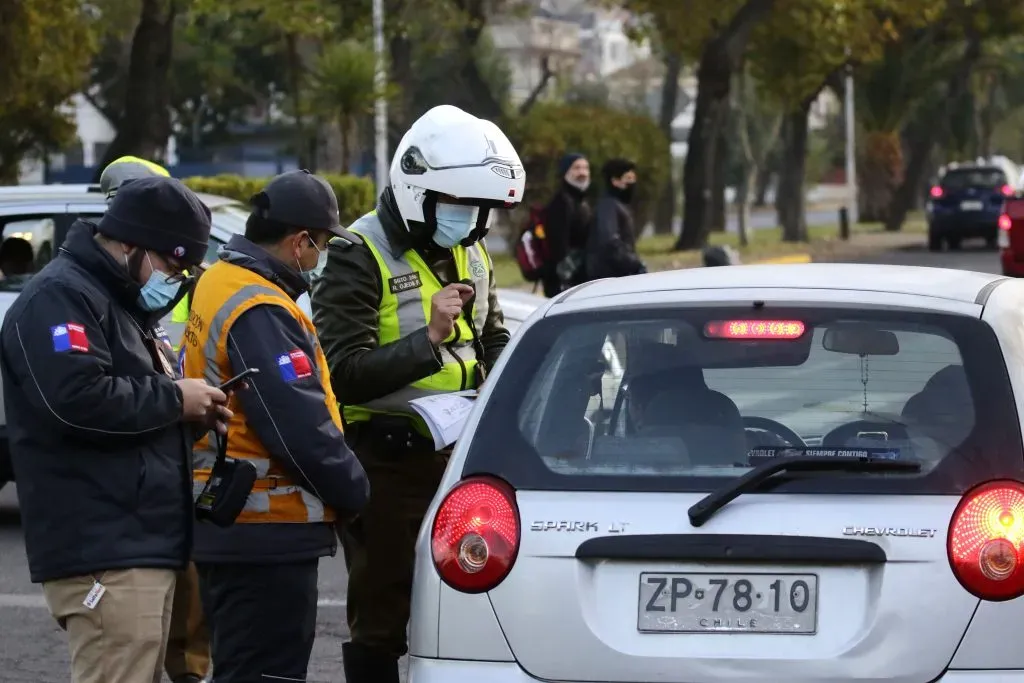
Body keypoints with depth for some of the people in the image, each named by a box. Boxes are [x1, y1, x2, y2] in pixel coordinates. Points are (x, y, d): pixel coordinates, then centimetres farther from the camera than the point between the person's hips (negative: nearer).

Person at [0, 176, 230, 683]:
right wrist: (174, 399, -13)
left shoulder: (122, 303, 24)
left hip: (140, 546, 11)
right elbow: (79, 400, -24)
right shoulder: (60, 297, -10)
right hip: (103, 552, -11)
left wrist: (193, 414, 10)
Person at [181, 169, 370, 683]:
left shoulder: (217, 287, 14)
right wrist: (354, 492, -7)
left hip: (225, 527, 11)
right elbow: (302, 429, -22)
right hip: (267, 534, -11)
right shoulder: (260, 312, -19)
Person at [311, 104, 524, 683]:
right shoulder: (360, 258, -13)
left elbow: (494, 341, 27)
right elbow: (344, 374, -21)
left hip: (458, 455, 7)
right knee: (382, 619, 0)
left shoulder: (471, 254, 12)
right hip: (387, 462, -7)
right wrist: (429, 339, -28)